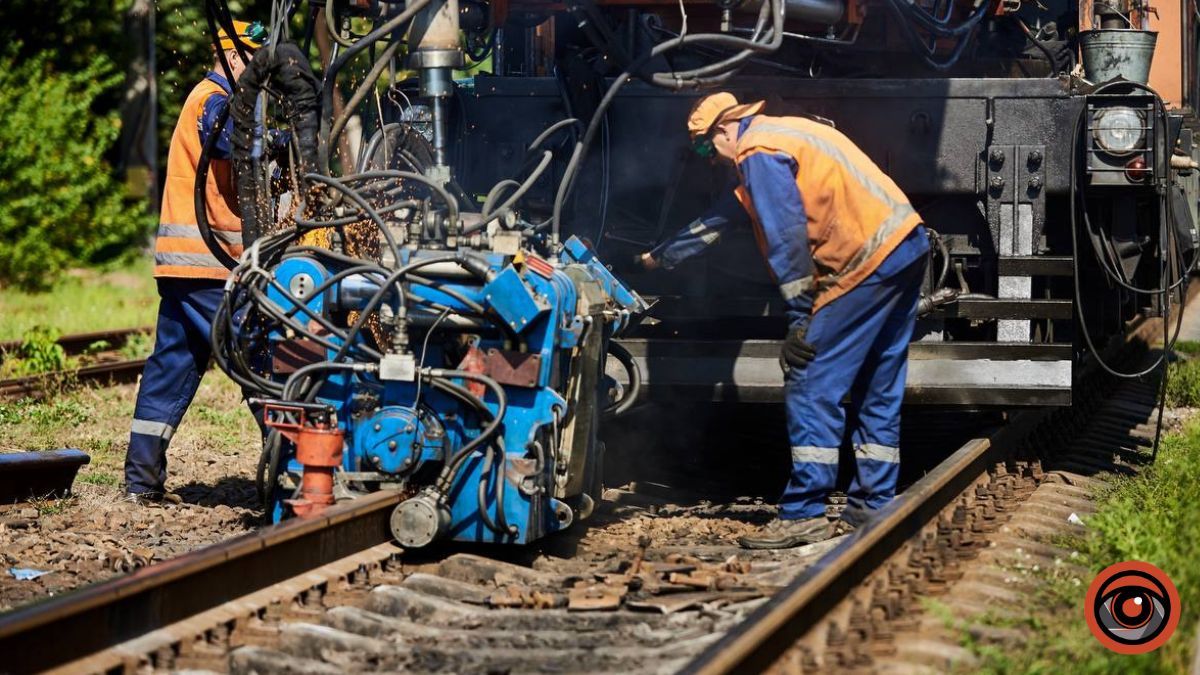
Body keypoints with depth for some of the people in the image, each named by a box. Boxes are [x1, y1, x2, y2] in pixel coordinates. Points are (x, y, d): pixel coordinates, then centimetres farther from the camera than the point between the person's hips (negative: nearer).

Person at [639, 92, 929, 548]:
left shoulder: (758, 153, -7)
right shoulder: (779, 135, 25)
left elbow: (786, 236, -17)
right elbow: (723, 216, 36)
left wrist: (800, 318, -16)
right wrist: (661, 256, 44)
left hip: (868, 262, -10)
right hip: (907, 246, 10)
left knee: (811, 387, -7)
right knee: (878, 393, 14)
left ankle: (803, 515, -7)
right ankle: (872, 507, 19)